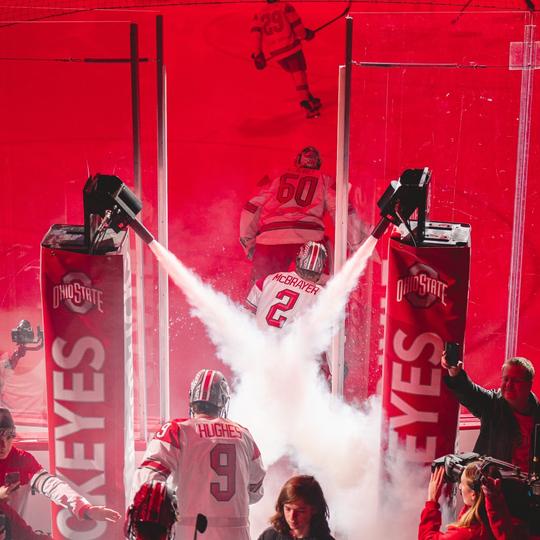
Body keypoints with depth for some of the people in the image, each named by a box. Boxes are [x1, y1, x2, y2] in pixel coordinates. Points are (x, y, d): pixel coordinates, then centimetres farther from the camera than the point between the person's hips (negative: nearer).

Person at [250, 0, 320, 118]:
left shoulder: (259, 15, 15)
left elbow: (255, 33, 1)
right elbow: (296, 25, -1)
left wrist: (258, 55, -3)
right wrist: (305, 34, 19)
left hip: (274, 52, 4)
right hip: (290, 45, -4)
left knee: (295, 73, 21)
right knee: (299, 73, -7)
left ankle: (309, 99, 23)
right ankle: (306, 102, -24)